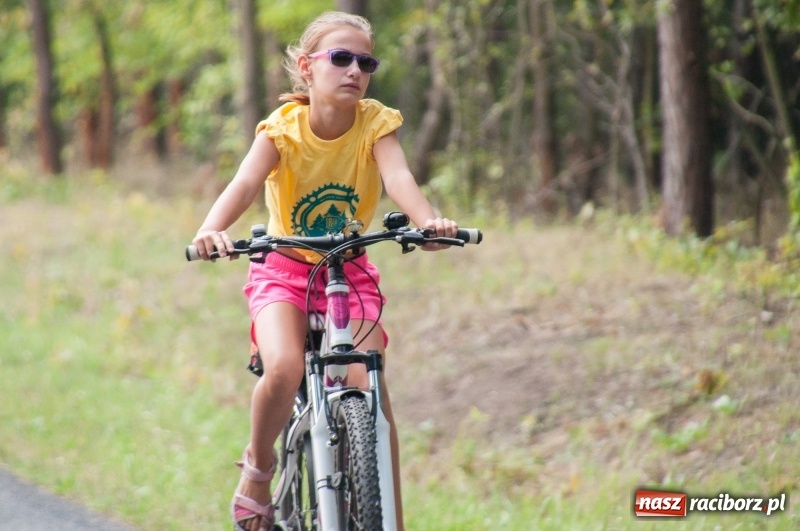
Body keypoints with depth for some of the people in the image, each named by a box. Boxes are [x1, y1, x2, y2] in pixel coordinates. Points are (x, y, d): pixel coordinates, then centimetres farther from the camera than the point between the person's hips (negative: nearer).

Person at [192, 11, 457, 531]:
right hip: (285, 267, -1)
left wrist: (429, 220, -54)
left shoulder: (376, 123, -14)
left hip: (350, 270, 2)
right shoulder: (282, 128, -17)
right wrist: (212, 230, -54)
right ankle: (258, 467, 1)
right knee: (283, 370, -28)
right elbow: (245, 183, -33)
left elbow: (398, 176, -32)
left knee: (368, 386, -15)